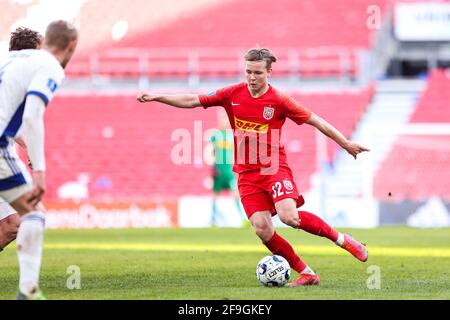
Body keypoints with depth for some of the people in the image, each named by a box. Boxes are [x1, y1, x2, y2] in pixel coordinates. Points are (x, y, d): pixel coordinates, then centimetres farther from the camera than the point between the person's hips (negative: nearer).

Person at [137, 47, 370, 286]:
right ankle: (306, 273, 1)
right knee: (262, 229, -11)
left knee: (289, 216, -25)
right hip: (247, 174, 3)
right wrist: (156, 97, 2)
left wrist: (346, 144, 1)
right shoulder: (233, 94, 2)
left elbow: (315, 121, 0)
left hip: (274, 168, -3)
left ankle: (341, 239, -3)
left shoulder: (278, 100, -6)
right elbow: (192, 101, 7)